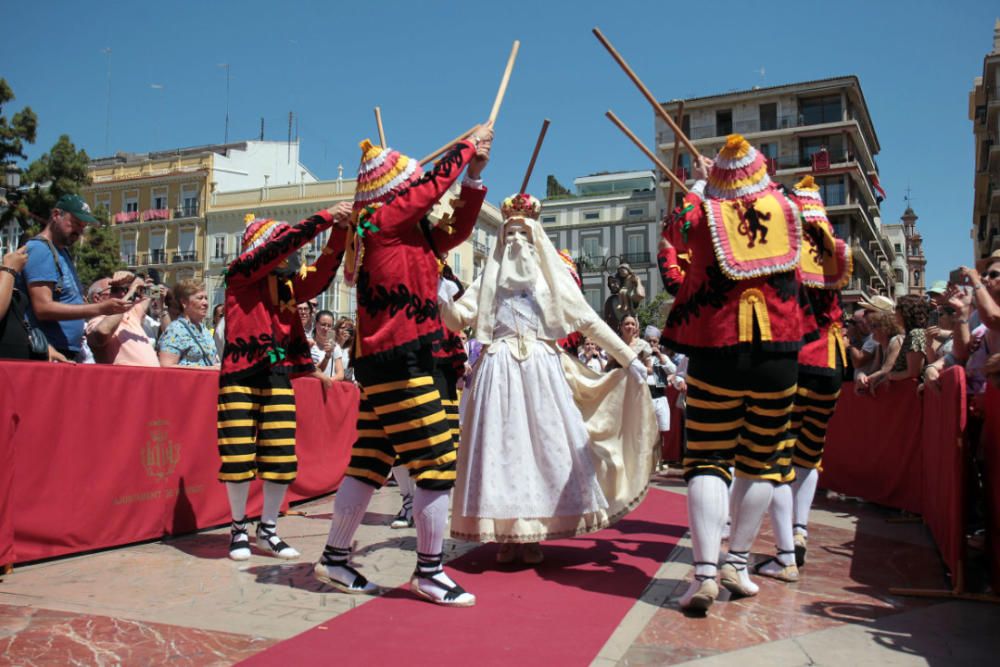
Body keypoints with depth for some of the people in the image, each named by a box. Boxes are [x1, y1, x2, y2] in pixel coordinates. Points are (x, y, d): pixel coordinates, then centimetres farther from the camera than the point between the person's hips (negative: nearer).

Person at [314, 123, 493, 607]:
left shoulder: (411, 235, 18)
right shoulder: (380, 221, -7)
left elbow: (457, 230, 21)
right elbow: (436, 182, -5)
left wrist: (475, 173, 16)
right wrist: (470, 144, 10)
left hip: (385, 364, 10)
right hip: (400, 362, -10)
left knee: (370, 462, 13)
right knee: (437, 463, -5)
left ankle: (334, 559, 23)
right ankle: (429, 572, 6)